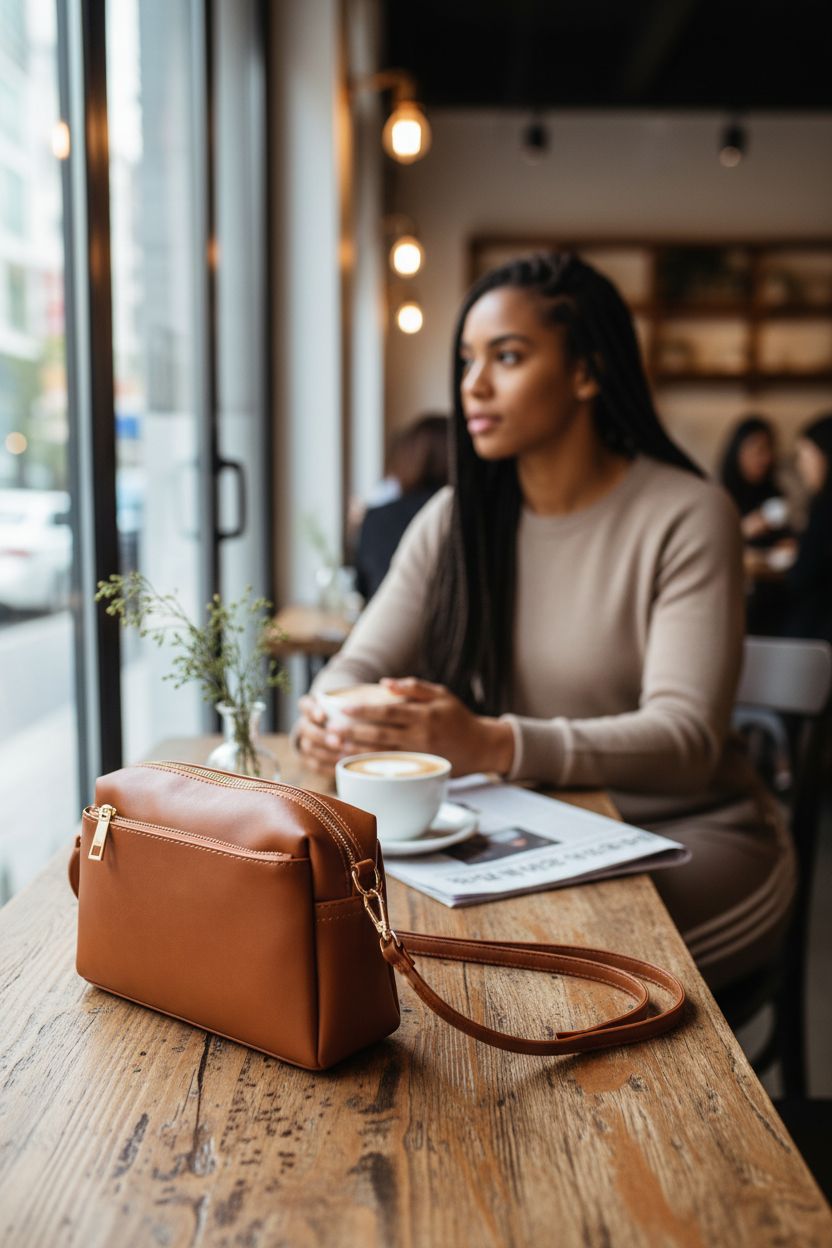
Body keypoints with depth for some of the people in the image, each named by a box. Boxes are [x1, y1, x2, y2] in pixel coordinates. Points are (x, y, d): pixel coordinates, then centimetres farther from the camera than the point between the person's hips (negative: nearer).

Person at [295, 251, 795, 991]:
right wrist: (327, 719, -25)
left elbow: (685, 739, -23)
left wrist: (493, 745, -39)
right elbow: (360, 665, 1)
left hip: (685, 838, -4)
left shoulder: (688, 518, -13)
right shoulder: (454, 520, 4)